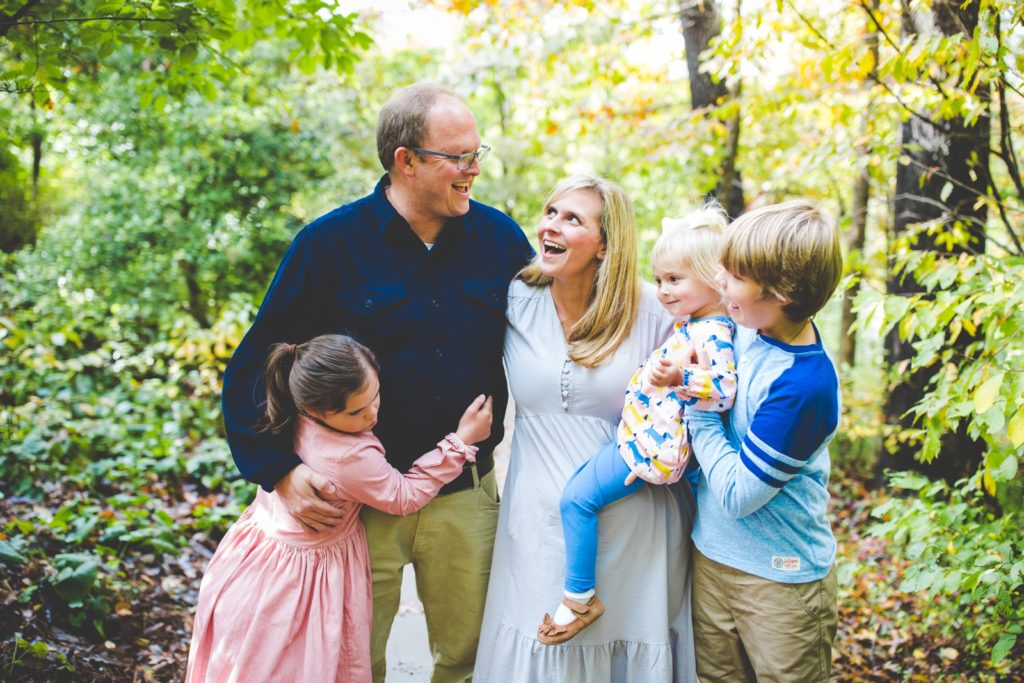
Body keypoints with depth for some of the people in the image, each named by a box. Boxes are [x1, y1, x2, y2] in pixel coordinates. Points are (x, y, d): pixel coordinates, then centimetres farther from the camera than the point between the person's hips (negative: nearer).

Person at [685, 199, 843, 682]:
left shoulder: (803, 386, -28)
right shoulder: (750, 327, -5)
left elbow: (735, 494, -24)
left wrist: (696, 403, -19)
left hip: (780, 582, -7)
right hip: (713, 553, 7)